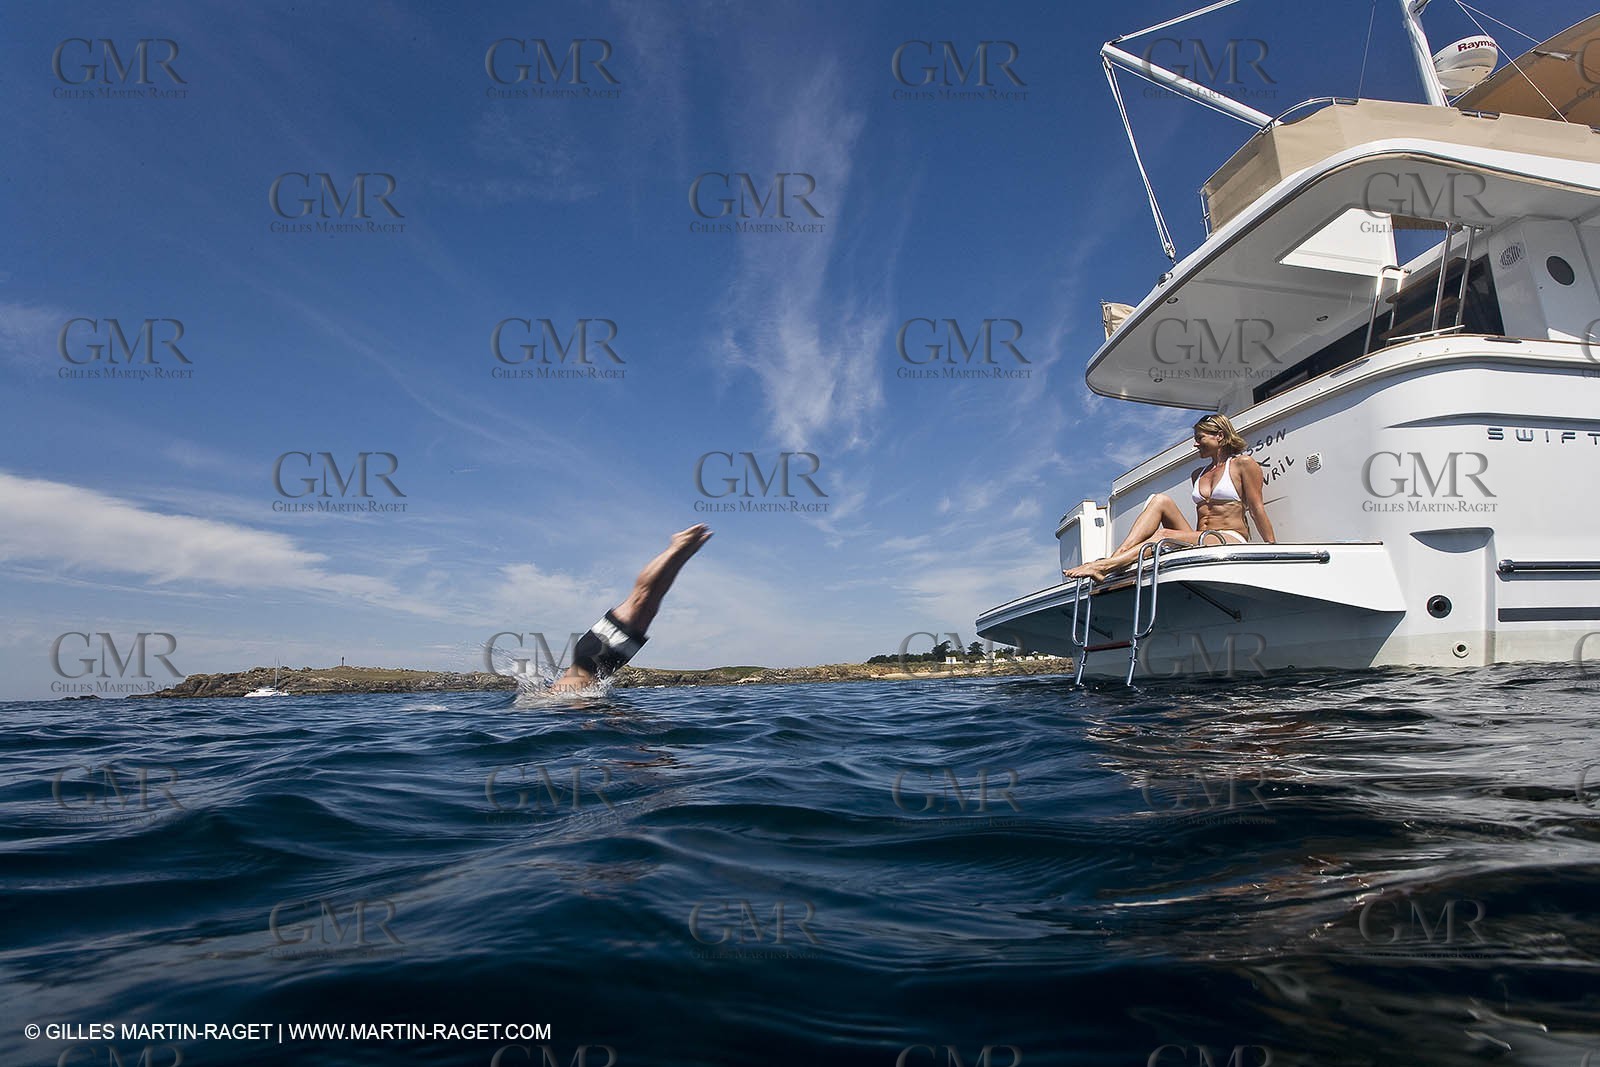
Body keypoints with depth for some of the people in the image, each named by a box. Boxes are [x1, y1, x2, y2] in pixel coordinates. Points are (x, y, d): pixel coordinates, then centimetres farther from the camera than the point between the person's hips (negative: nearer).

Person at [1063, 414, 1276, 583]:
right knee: (1160, 500, -16)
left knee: (1164, 535, -30)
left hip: (1231, 541, -6)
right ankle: (1116, 556, -36)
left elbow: (1257, 509, 1)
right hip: (1200, 542, 6)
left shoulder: (1243, 464, 6)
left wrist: (1274, 548, -4)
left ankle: (1105, 567, -44)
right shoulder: (1197, 475, 26)